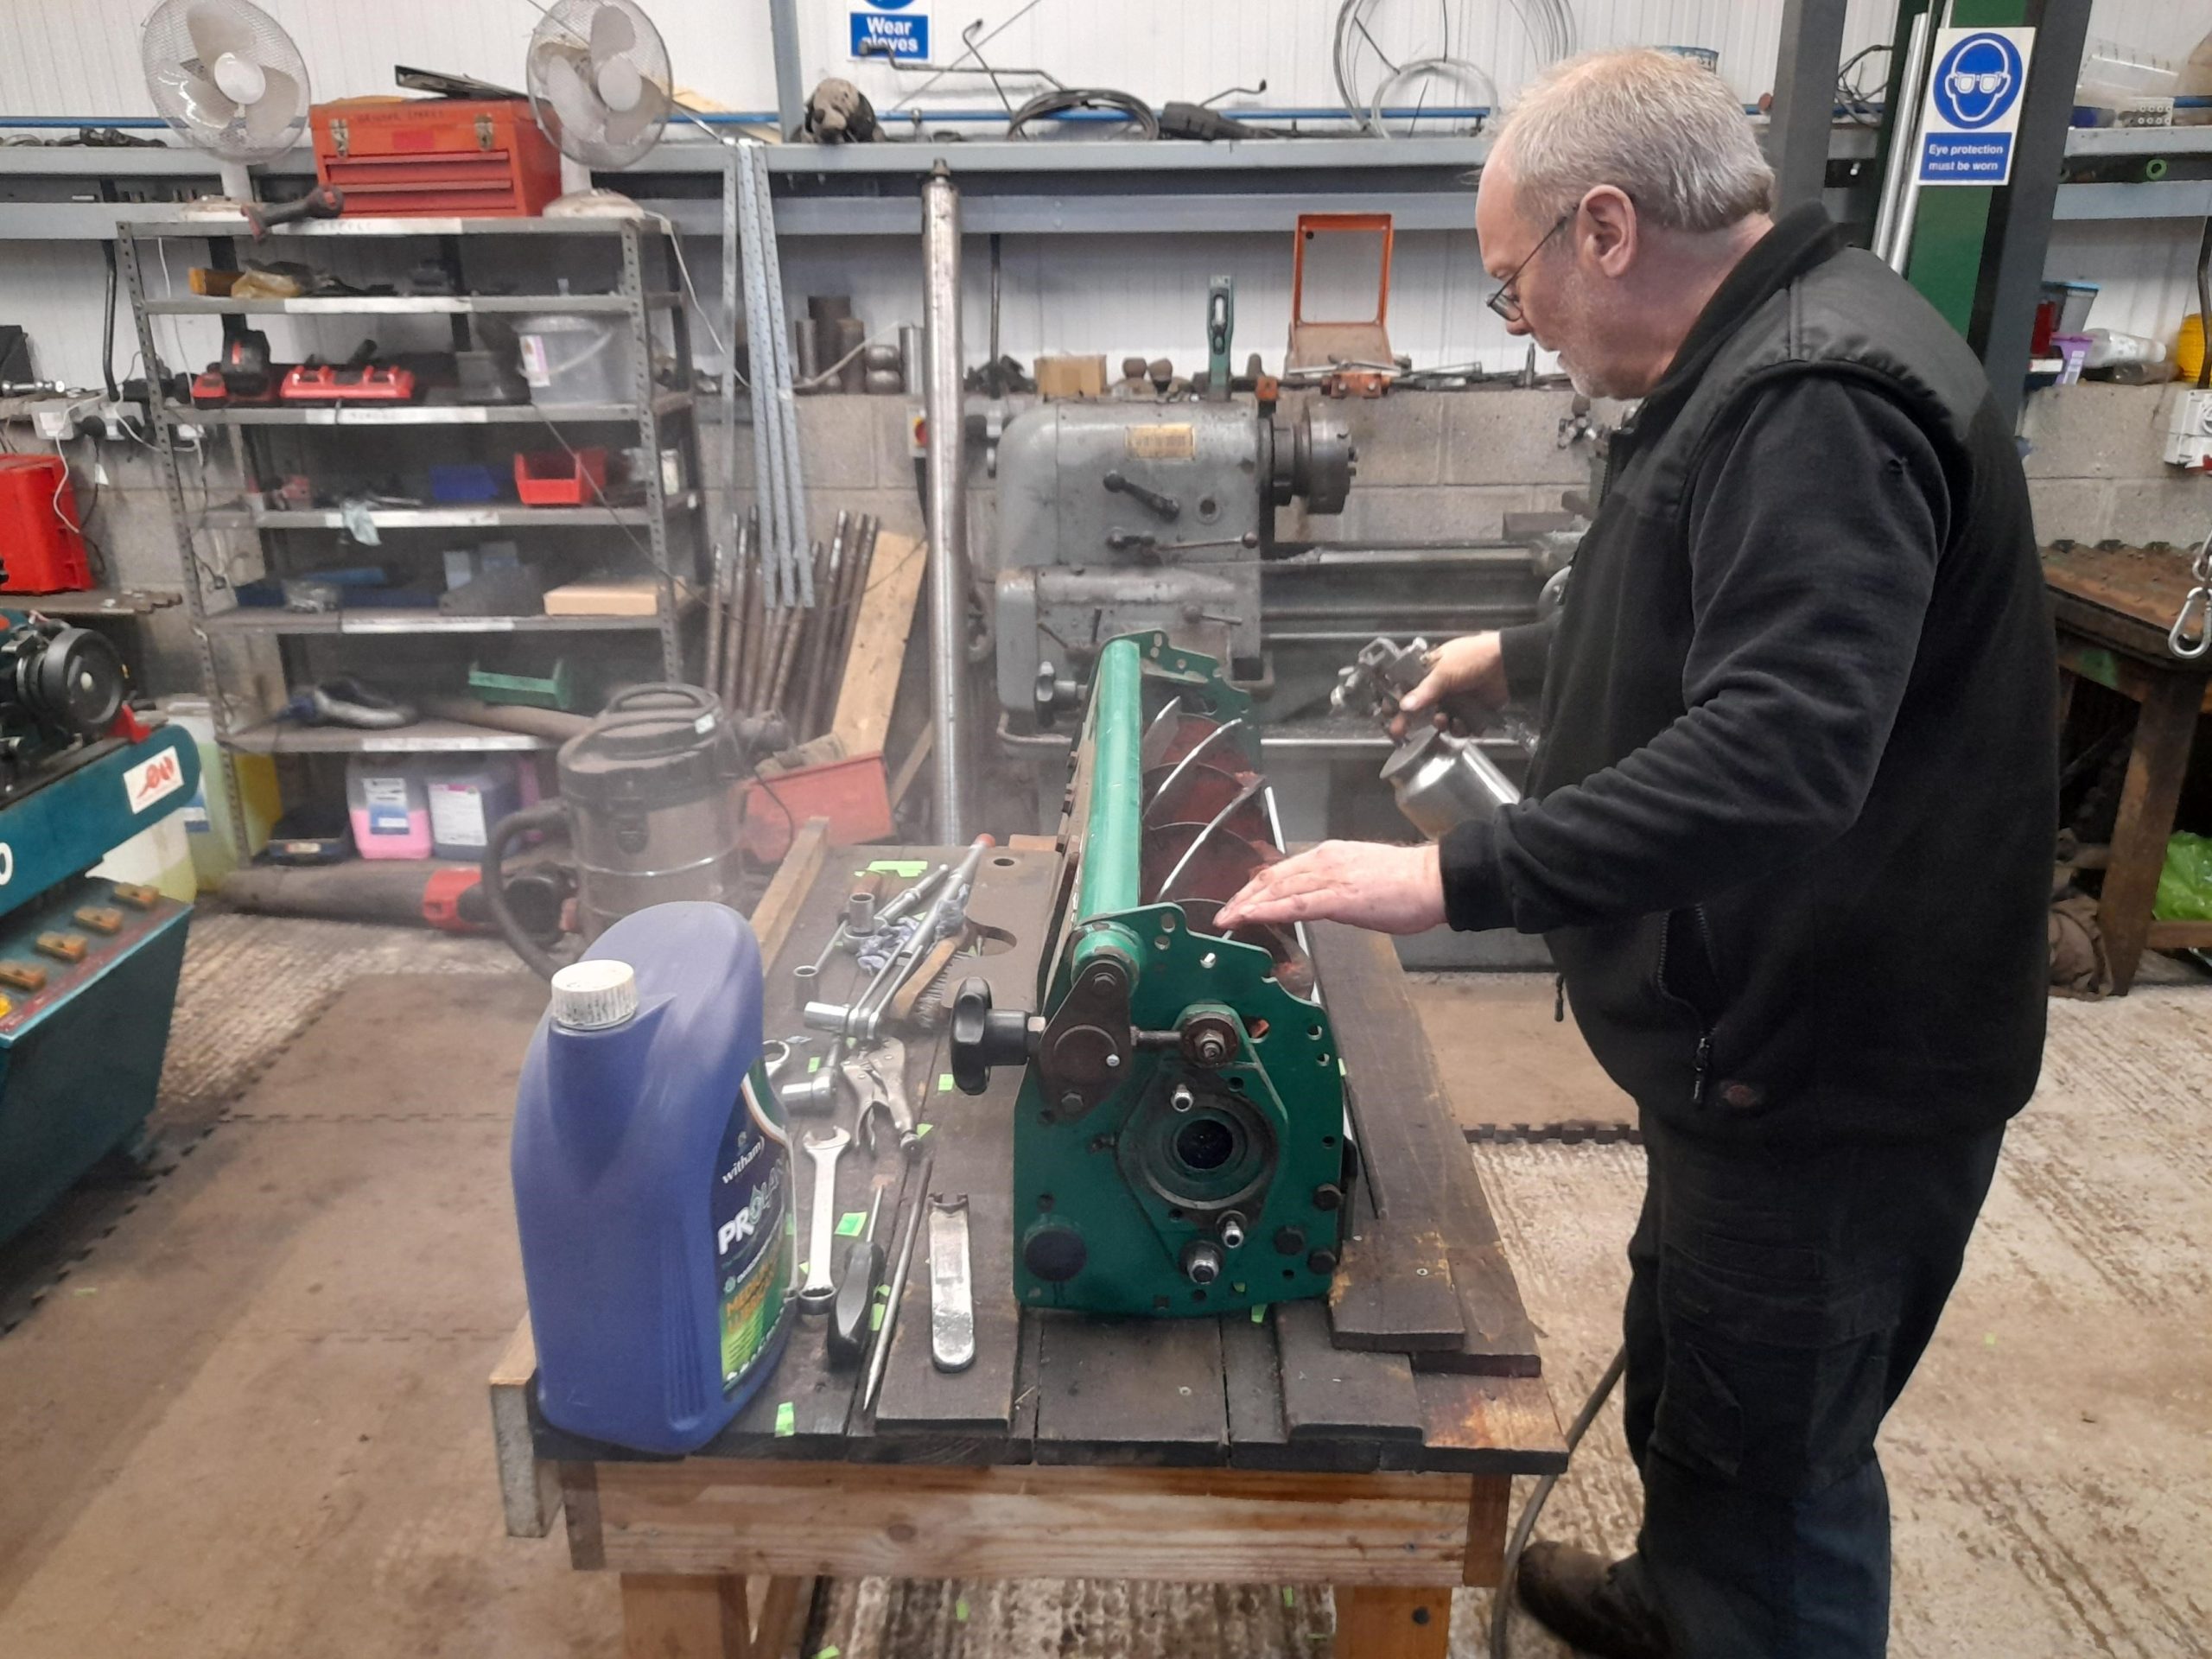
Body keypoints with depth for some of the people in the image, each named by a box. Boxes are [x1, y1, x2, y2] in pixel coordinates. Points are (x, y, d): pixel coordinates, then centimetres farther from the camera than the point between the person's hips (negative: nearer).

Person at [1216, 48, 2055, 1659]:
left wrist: (1451, 878, -35)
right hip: (1771, 1033, 11)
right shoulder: (1766, 367, 10)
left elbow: (1774, 752, -36)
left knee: (1775, 1447, 8)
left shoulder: (1820, 402, -24)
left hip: (1831, 1063, -11)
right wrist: (1523, 660, 34)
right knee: (1688, 1357, 28)